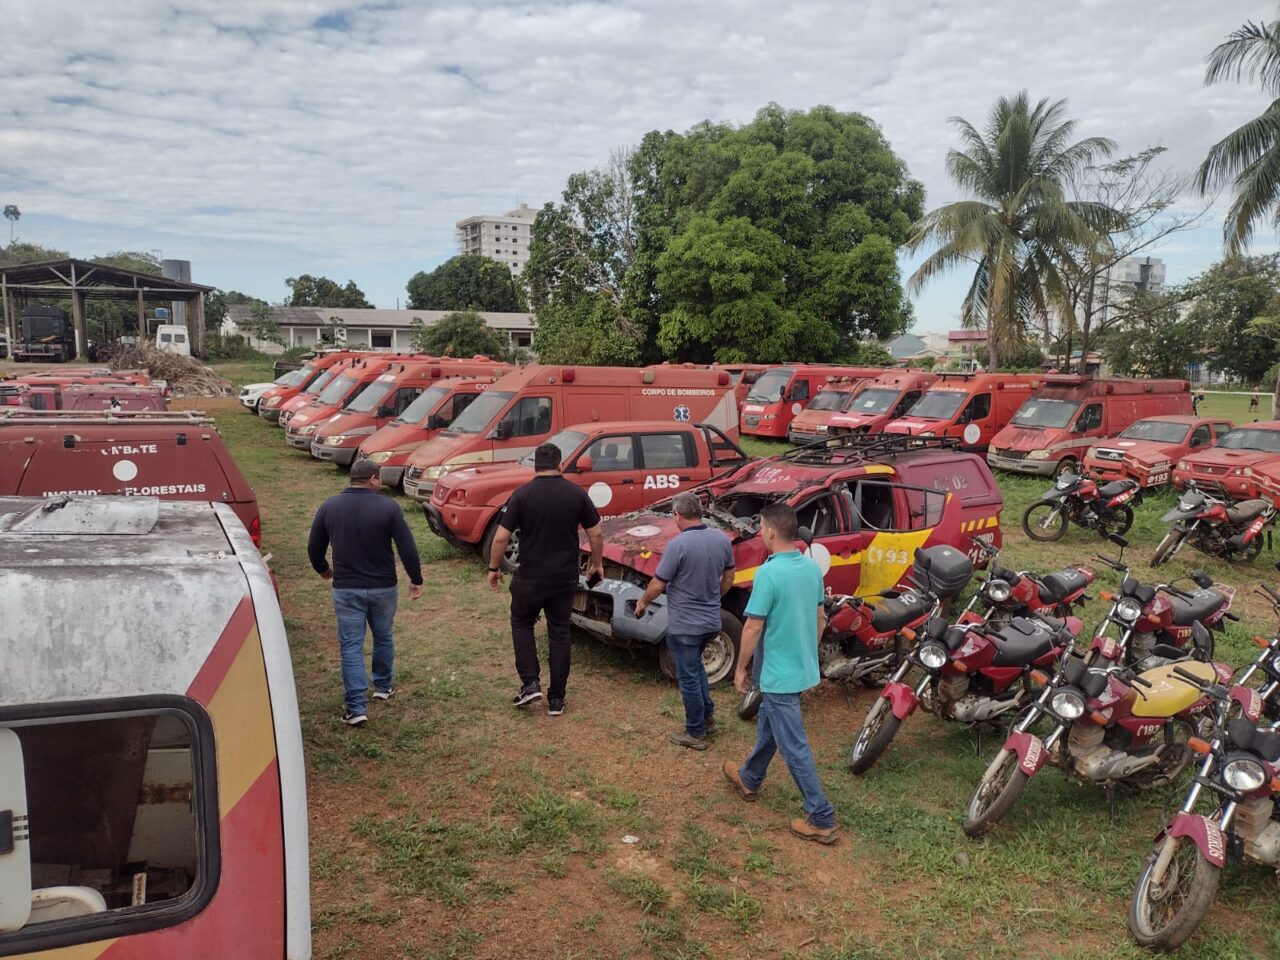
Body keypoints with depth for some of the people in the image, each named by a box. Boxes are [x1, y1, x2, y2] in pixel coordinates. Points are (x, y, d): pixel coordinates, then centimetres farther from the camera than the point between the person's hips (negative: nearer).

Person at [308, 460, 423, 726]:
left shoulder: (329, 507, -2)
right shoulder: (388, 507, -11)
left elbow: (314, 548, 5)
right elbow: (407, 548, -12)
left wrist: (324, 570, 25)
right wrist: (416, 580, 0)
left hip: (346, 589, 1)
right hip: (383, 587, 0)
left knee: (351, 646, 3)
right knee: (383, 637, 21)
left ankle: (357, 708, -2)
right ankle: (383, 687, 38)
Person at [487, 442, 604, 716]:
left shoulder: (522, 495, -9)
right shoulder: (577, 494, -3)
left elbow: (501, 538, -10)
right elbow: (596, 534, 0)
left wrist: (493, 568, 4)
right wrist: (597, 563, 16)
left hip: (530, 578, -2)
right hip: (565, 578, 2)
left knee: (522, 624, 20)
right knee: (559, 634, 12)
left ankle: (530, 684, 7)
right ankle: (556, 699, 16)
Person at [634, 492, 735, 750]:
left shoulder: (678, 545, -23)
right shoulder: (722, 539, -3)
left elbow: (658, 585, -16)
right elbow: (728, 578, 10)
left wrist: (643, 602, 3)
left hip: (684, 625, -7)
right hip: (711, 622, 7)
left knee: (688, 677, 7)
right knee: (695, 666, 28)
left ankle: (696, 733, 19)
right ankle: (707, 717, 34)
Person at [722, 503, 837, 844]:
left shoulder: (769, 573, -24)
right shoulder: (812, 567, 0)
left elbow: (753, 627, -20)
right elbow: (820, 618, 10)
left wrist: (740, 669, -7)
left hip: (779, 673, -8)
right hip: (803, 668, 9)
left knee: (794, 746, 2)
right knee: (768, 726, 26)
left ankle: (821, 819, 9)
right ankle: (749, 780, 45)